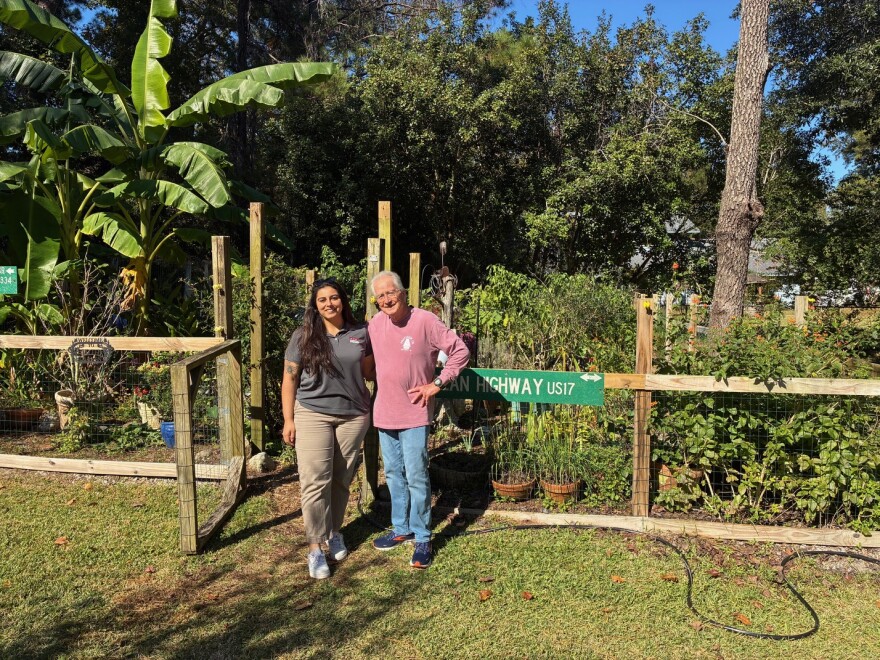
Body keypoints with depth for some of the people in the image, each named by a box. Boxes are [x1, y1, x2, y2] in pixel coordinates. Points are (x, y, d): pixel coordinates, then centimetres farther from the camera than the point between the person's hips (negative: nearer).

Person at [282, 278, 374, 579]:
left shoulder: (361, 334, 5)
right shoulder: (303, 336, 0)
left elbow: (369, 372, 12)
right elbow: (289, 380, 1)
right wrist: (288, 420, -3)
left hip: (353, 415, 2)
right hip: (313, 415, -2)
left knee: (342, 480, 12)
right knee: (315, 482, -6)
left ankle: (334, 531, 32)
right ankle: (315, 548, 3)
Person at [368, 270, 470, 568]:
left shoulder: (425, 321, -14)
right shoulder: (375, 324, 2)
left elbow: (460, 351, -11)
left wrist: (437, 383, -12)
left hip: (414, 413, -6)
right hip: (384, 413, 6)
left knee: (416, 477, -2)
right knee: (393, 474, 17)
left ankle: (422, 538, 12)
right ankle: (401, 529, 32)